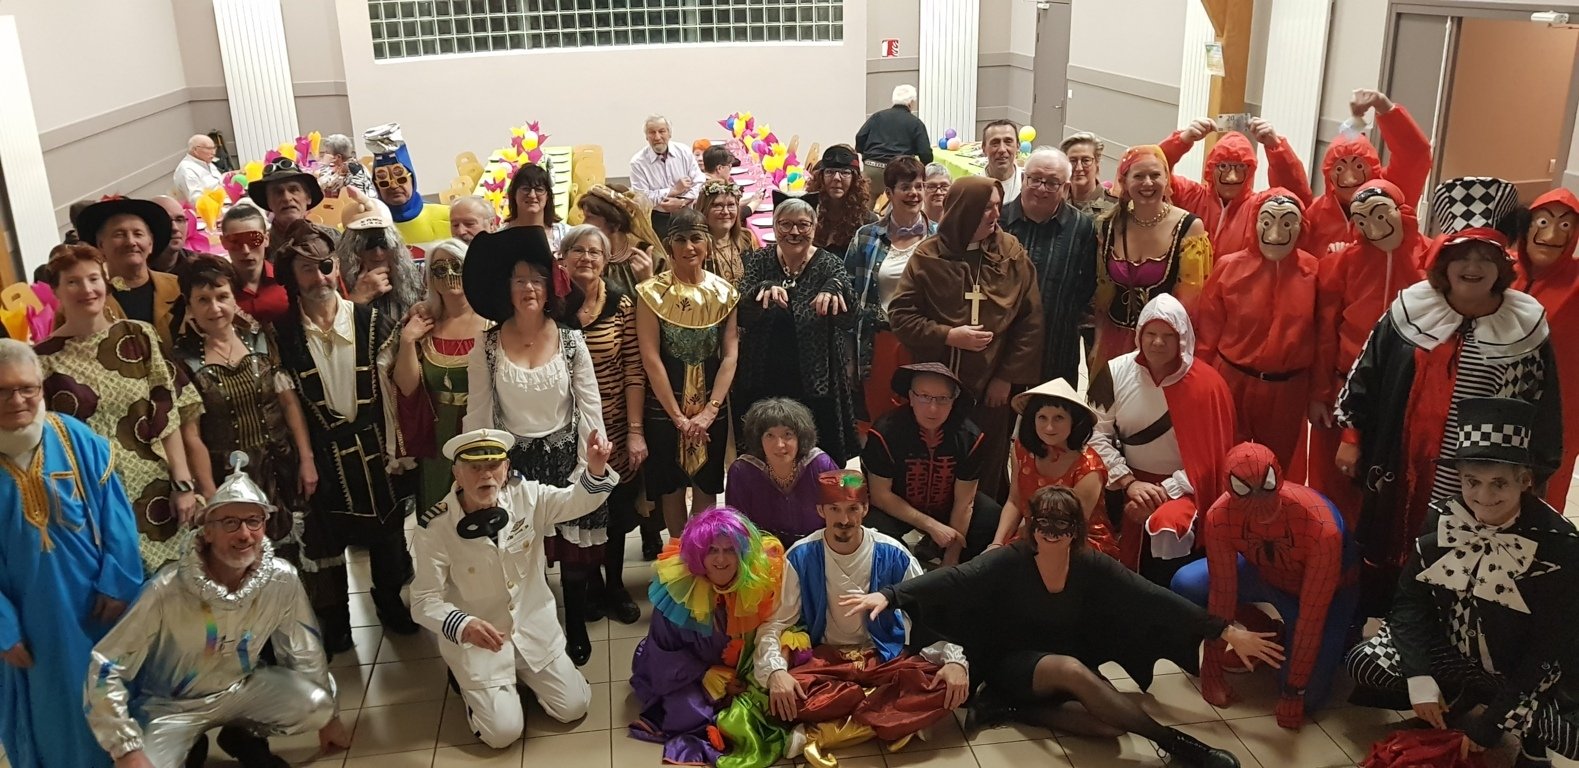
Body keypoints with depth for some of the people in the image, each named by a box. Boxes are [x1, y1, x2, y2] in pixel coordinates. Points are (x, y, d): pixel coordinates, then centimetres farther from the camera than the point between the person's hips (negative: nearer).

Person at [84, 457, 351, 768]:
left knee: (314, 706, -23)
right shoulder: (168, 589, -28)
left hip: (240, 690, 2)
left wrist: (329, 715, 8)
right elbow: (104, 669, -24)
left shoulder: (282, 580, -18)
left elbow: (305, 651, -1)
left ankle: (244, 737, 8)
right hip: (170, 705, -2)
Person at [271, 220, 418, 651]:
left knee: (387, 530, 13)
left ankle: (392, 605, 35)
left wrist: (394, 447, -7)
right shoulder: (283, 333, -6)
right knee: (325, 538, 11)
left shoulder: (368, 320, -5)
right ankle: (334, 624, 29)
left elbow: (389, 386, -4)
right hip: (322, 450, 0)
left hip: (372, 445, 1)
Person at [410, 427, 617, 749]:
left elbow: (577, 500, -11)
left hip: (534, 628, 3)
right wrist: (463, 626, -39)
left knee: (573, 708, 3)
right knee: (504, 732, -6)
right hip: (477, 640, -3)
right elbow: (424, 601, -19)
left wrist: (595, 469, -35)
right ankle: (468, 681, 24)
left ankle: (522, 672, 31)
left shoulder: (526, 496, -13)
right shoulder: (434, 527, -22)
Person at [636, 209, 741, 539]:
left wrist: (709, 412, -13)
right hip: (665, 404, -2)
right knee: (671, 487, 8)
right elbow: (650, 357, -11)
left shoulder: (724, 292, 0)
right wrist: (678, 416, -12)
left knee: (707, 487, 9)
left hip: (712, 405, 2)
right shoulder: (652, 292, -8)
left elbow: (730, 355, -4)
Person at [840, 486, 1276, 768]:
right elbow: (952, 579, -28)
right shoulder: (1010, 562, -16)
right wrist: (889, 595, -43)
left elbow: (1155, 599, -12)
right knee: (1074, 670, -35)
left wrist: (1226, 631, -18)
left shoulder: (1092, 567, -9)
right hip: (1014, 666, -3)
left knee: (1111, 724, -27)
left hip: (1071, 670, 3)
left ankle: (1014, 710, -15)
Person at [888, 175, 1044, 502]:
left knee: (989, 472, 12)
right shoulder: (928, 255, -4)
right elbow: (900, 315, -4)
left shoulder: (1011, 252, 0)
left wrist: (1008, 376, -5)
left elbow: (1031, 319, 0)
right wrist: (948, 336, -16)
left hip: (993, 387, 1)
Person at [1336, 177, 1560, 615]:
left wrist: (1530, 478, 2)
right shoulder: (1410, 310, -2)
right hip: (1400, 474, 2)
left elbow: (1543, 410, 2)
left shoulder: (1526, 325, -4)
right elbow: (1366, 375, 6)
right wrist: (1351, 436, 6)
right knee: (1385, 561, 15)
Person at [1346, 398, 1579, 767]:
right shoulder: (1441, 519, -11)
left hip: (1521, 676, -3)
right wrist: (1419, 678, -22)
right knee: (1363, 663, -18)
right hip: (1451, 654, 3)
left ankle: (1524, 734, 3)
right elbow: (1411, 599, -8)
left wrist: (1493, 723, -21)